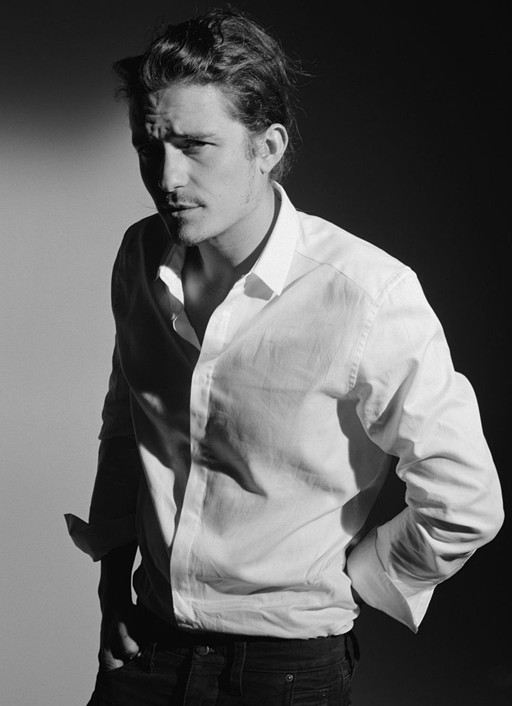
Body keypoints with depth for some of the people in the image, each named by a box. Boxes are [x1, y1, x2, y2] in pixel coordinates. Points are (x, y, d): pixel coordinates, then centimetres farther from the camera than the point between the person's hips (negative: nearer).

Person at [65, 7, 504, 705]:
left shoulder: (367, 294, -22)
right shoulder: (142, 257, -4)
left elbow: (464, 506, -16)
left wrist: (334, 582, -6)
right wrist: (114, 567, 8)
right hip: (145, 643, 5)